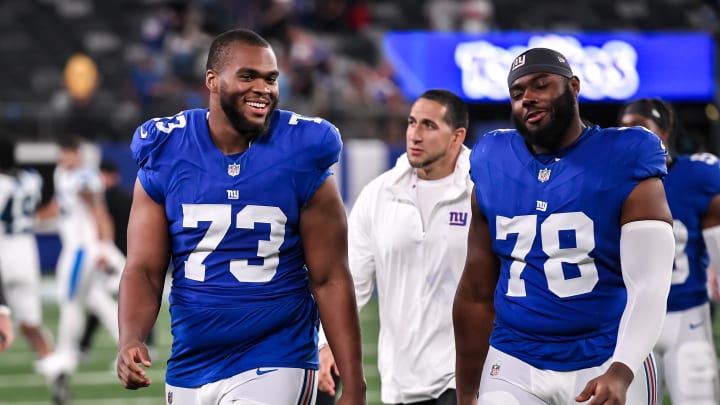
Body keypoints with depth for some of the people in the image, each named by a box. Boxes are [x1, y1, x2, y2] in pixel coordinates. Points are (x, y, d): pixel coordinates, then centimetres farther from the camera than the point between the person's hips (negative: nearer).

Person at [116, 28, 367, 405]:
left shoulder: (301, 159, -6)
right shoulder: (166, 156, -1)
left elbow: (330, 280, -3)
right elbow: (144, 269, 0)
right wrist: (130, 340, -20)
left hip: (274, 369, -3)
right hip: (190, 371, 3)